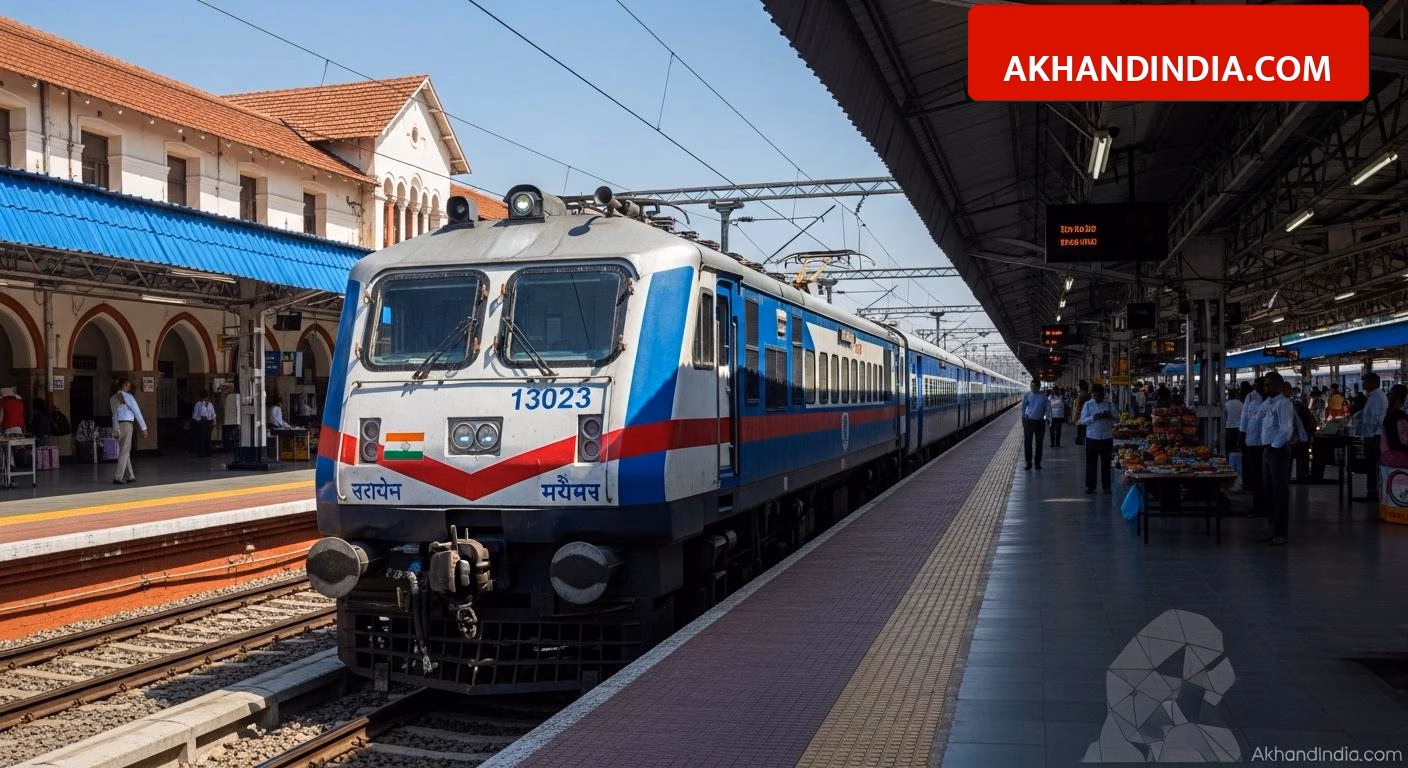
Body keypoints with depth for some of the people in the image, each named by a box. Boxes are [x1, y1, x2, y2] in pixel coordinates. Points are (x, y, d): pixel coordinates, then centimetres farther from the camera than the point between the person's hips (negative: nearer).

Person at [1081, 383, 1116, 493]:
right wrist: (1094, 417, -20)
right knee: (1091, 462, 2)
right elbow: (1083, 420, -5)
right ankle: (1090, 486, 9)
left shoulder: (1108, 405, 6)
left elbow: (1116, 419, 4)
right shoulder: (1088, 404, 4)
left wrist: (1110, 416, -16)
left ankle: (1106, 486, 15)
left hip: (1106, 438, 1)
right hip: (1092, 437, -1)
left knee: (1106, 463, 7)